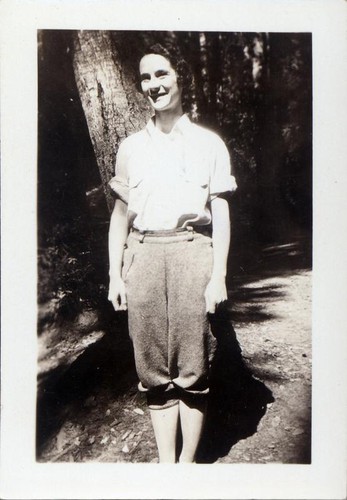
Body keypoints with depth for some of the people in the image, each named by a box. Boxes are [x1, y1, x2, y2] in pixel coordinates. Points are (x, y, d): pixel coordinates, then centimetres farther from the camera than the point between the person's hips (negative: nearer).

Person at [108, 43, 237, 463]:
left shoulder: (208, 143, 9)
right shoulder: (130, 147, 15)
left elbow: (221, 213, 5)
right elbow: (120, 213, 14)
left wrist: (219, 275, -4)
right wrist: (115, 275, 7)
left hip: (192, 253, -2)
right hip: (143, 257, 2)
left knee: (192, 366, 0)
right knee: (153, 366, 4)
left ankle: (188, 461, 17)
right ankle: (165, 461, 18)